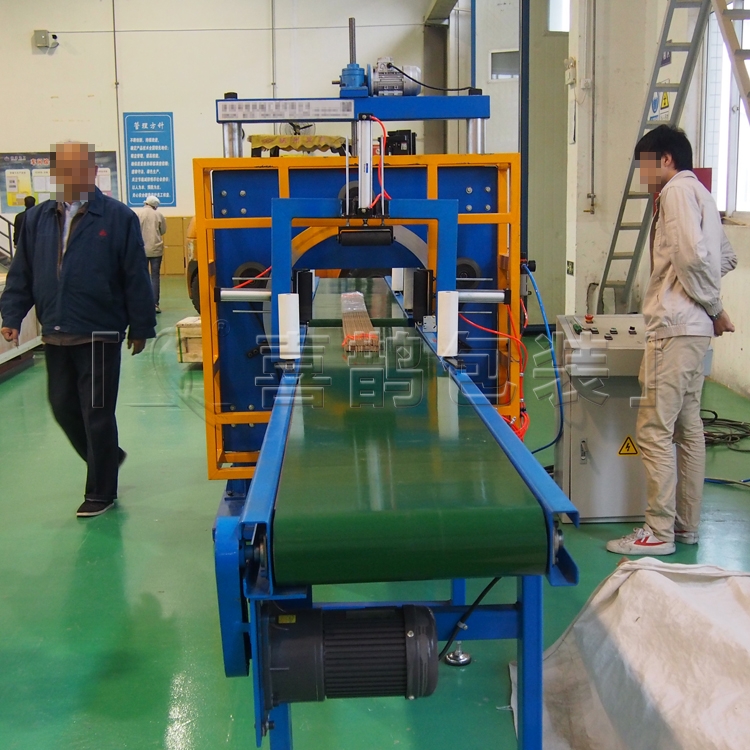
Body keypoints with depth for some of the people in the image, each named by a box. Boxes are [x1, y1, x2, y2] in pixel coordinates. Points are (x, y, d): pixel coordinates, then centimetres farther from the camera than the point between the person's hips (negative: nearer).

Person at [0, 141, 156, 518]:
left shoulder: (118, 217, -6)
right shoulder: (38, 218, 7)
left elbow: (136, 277, -6)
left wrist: (140, 327, -7)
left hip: (100, 335, -5)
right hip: (55, 335, 5)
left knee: (97, 414, 3)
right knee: (63, 407, 14)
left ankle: (101, 492, 19)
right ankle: (106, 459, 39)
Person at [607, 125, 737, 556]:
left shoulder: (678, 189, -9)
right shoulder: (699, 193, 20)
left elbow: (692, 254, -21)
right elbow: (727, 258, 26)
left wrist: (713, 306, -9)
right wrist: (713, 307, 15)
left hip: (676, 327, -10)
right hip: (695, 329, 10)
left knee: (655, 430, -7)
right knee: (688, 428, 13)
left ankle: (659, 532, -2)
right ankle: (687, 524, 21)